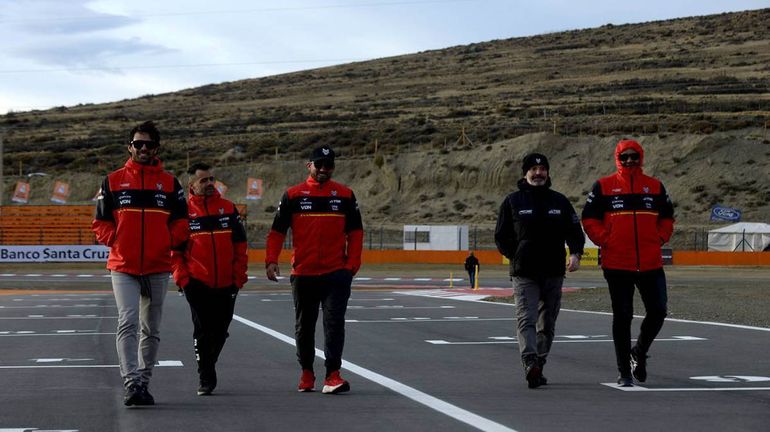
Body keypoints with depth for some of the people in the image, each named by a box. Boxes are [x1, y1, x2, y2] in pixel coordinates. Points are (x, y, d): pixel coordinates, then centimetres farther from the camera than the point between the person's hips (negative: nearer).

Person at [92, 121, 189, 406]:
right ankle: (131, 383, -20)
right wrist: (115, 241, -5)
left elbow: (181, 221, 10)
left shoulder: (169, 182, 7)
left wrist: (169, 242, -3)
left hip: (158, 268, 2)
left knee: (151, 329, 9)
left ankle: (143, 382, 19)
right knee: (128, 324, -15)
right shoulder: (113, 181, 5)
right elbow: (101, 222, 8)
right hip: (123, 267, -2)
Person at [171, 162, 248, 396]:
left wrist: (239, 277, 3)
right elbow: (174, 248, 2)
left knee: (220, 330, 9)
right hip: (197, 284, -3)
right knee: (202, 330, -6)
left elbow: (240, 245, 10)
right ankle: (205, 378, 4)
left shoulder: (228, 209, 8)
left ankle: (207, 365, 31)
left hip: (226, 284, 3)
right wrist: (182, 278, -6)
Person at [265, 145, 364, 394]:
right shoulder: (293, 195, 3)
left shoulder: (345, 195, 5)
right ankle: (306, 372, 26)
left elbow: (355, 231, 9)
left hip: (336, 273, -1)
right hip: (303, 273, 1)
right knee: (304, 326, 11)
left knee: (334, 323, -11)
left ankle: (333, 374, -13)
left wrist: (352, 263, -2)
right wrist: (271, 260, -8)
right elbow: (277, 231, 4)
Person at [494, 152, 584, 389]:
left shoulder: (559, 201, 11)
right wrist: (517, 258, -1)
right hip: (524, 274, -3)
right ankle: (530, 364, -31)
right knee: (527, 319, -18)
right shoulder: (513, 201, 4)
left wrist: (575, 253, -8)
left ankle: (537, 368, 20)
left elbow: (574, 230, 10)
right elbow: (501, 237, 8)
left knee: (548, 323, 9)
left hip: (554, 273, 4)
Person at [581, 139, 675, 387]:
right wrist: (604, 240, -7)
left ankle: (640, 352, 29)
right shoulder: (603, 187, 2)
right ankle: (624, 371, 10)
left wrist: (660, 238, 3)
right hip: (617, 264, -2)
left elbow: (667, 217, 17)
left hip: (651, 264, 2)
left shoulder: (655, 187, 9)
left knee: (657, 311, 2)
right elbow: (589, 219, 3)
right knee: (622, 317, 2)